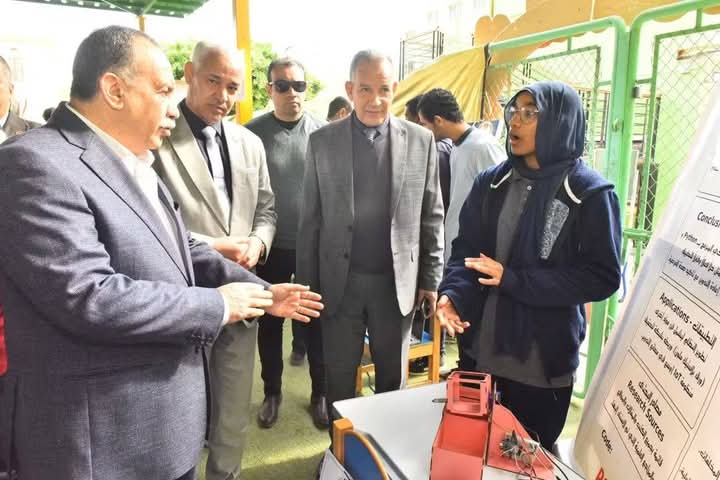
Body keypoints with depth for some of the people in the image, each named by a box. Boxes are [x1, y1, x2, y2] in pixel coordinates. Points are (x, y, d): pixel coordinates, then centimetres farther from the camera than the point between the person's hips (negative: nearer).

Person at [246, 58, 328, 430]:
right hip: (271, 247, 1)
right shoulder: (252, 133, -3)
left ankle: (320, 393, 30)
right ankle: (272, 392, 34)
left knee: (317, 321, 11)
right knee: (269, 323, 14)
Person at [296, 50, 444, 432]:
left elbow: (431, 217, 2)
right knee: (339, 378, 14)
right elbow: (310, 220, 0)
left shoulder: (421, 141, -1)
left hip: (397, 283, 1)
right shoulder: (322, 141, -1)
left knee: (393, 378, 16)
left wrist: (431, 279, 1)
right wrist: (307, 284, 0)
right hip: (340, 282, 0)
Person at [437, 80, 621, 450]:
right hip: (482, 348, 4)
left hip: (544, 360, -3)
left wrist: (514, 280, -19)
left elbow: (603, 277, -13)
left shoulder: (590, 193, -10)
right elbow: (466, 247, 1)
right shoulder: (491, 182, 2)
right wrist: (454, 294, -19)